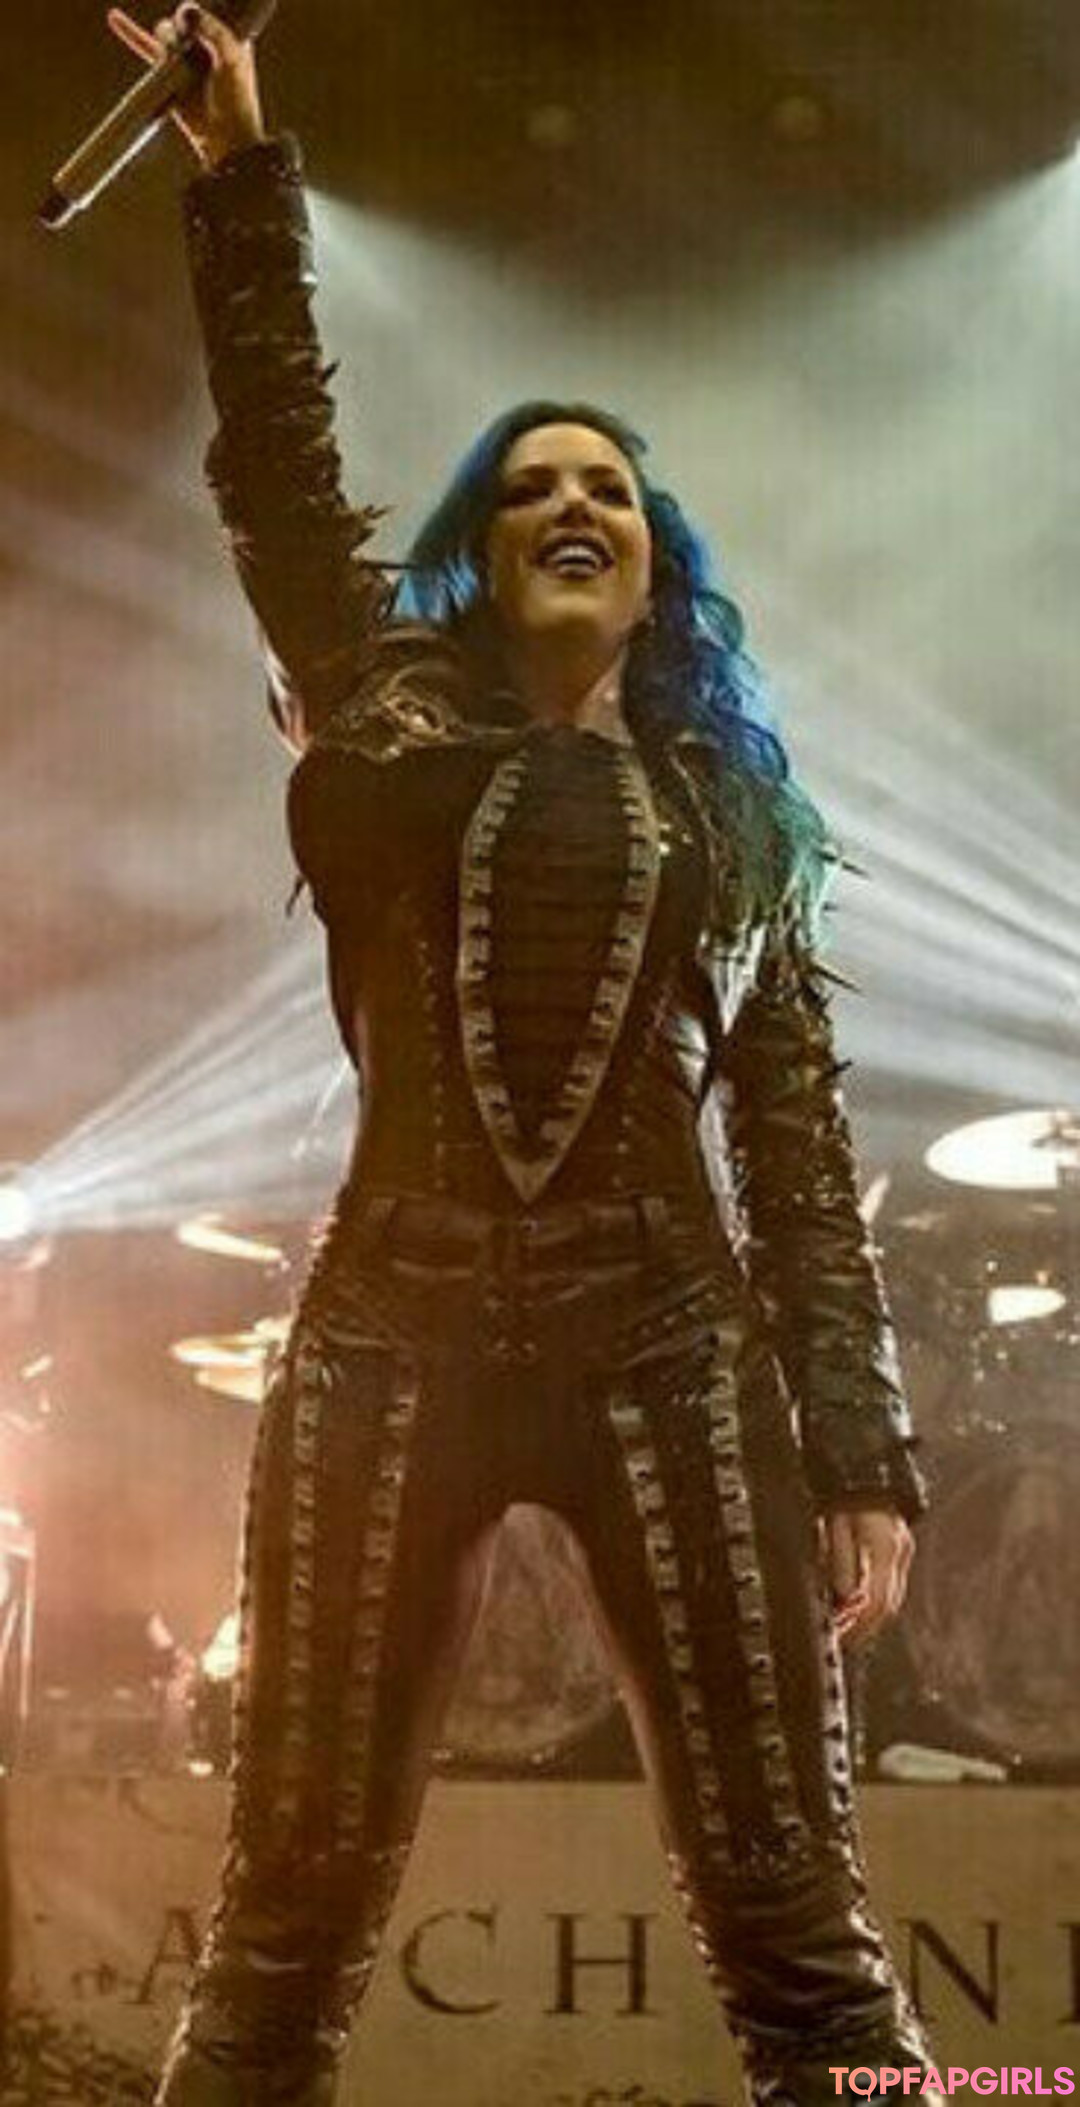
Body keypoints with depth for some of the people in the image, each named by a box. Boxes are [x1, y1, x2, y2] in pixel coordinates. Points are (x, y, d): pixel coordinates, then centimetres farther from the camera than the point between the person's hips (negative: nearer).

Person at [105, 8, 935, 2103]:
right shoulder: (391, 716, 17)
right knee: (288, 1921, 1)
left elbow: (799, 1137, 11)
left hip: (667, 1345, 0)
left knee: (795, 1925, -4)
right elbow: (278, 465, 5)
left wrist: (860, 1440, 3)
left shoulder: (730, 811, 17)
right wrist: (242, 173, -2)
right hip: (395, 1327, 0)